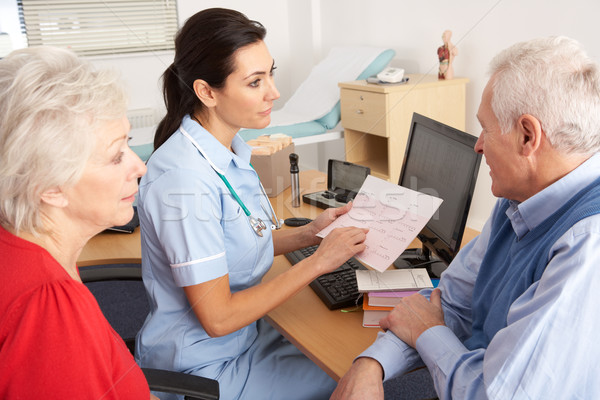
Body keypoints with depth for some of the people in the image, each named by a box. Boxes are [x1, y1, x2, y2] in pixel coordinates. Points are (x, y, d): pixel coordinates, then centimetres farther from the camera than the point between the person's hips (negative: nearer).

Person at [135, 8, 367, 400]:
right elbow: (218, 317, -24)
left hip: (244, 333, 8)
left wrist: (307, 234, -4)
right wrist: (316, 263, -21)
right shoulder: (185, 179, -29)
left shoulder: (230, 148, -1)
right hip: (204, 368, -7)